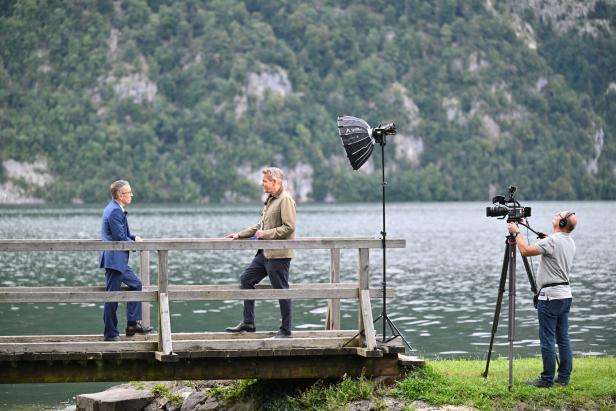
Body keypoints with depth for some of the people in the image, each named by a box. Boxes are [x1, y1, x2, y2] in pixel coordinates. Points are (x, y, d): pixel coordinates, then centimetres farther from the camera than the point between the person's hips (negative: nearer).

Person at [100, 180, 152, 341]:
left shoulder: (115, 209, 14)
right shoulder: (115, 211, -18)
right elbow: (121, 238, -20)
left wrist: (135, 237, 5)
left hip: (119, 261, 11)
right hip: (114, 260, -11)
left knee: (135, 284, 16)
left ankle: (133, 323, 18)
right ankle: (111, 334, 3)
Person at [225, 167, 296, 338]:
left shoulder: (286, 199, -13)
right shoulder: (271, 199, 16)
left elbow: (289, 227, -21)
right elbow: (261, 225, 24)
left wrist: (266, 234, -17)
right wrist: (240, 235, 20)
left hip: (278, 254, -10)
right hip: (265, 253, 10)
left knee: (282, 291, -2)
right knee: (246, 279, 12)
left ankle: (285, 330, 7)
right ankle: (248, 323, 18)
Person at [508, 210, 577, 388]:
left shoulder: (552, 241, -18)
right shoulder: (570, 242, 11)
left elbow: (526, 250, -21)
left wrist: (516, 233, -7)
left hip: (550, 296, -9)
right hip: (565, 295, 9)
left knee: (547, 340, -4)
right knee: (563, 338, 11)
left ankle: (547, 379, -1)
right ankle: (564, 377, 14)